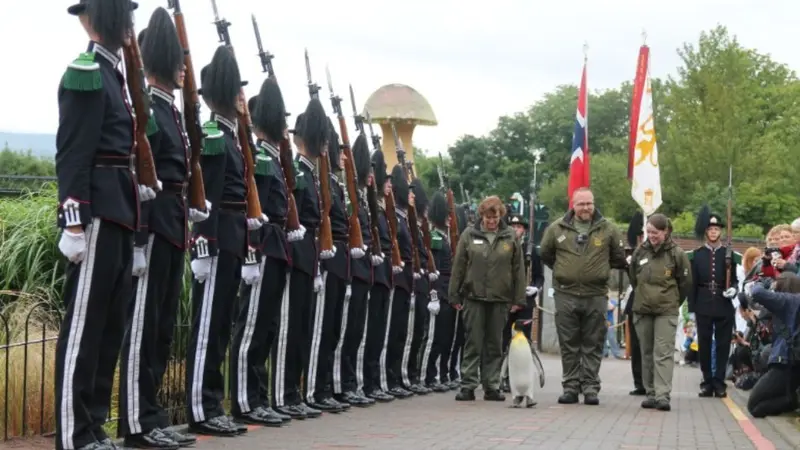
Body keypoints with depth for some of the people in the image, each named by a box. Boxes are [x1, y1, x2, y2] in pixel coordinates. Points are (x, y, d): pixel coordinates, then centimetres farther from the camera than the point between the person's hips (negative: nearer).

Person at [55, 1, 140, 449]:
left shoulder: (112, 72, 17)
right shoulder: (86, 72, -11)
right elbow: (71, 153, -17)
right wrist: (74, 222, -21)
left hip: (118, 212, 10)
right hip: (97, 212, -10)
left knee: (110, 321, 12)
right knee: (85, 321, -6)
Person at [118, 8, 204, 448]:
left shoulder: (170, 110, 17)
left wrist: (187, 214, 15)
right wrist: (137, 238, -21)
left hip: (173, 227, 10)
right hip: (152, 226, -10)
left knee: (163, 321, 11)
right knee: (143, 321, -6)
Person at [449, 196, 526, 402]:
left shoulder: (510, 238, 5)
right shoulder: (469, 235, 3)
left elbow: (518, 269, 6)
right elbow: (458, 267, 4)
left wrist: (519, 299, 1)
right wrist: (454, 296, 1)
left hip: (500, 299, 1)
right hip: (474, 298, -1)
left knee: (495, 345, 7)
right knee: (473, 343, 0)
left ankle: (492, 386, 13)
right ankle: (468, 386, 3)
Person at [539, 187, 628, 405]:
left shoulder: (607, 229, 3)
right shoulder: (557, 228, 3)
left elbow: (619, 257, 14)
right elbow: (545, 254, 17)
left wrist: (601, 269, 11)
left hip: (595, 295, 0)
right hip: (566, 294, 1)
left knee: (593, 346, 3)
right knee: (569, 346, 4)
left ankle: (590, 387, 8)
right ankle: (570, 386, 11)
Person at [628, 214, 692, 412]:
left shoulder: (676, 253, -4)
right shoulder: (640, 252, 5)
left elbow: (686, 282, 4)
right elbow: (633, 277, 20)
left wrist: (673, 301, 10)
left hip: (667, 312, -4)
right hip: (642, 310, 4)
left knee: (664, 353, -10)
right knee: (647, 353, 8)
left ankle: (663, 395, -14)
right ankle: (651, 393, 15)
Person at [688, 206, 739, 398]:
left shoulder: (728, 253, 6)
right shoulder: (697, 254, 6)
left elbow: (734, 279, 9)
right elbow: (693, 283, 4)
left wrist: (733, 289, -14)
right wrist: (691, 308, 0)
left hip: (724, 306, 0)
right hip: (703, 306, 0)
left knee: (723, 345, 1)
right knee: (704, 345, 2)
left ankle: (719, 383, 6)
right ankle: (707, 382, 9)